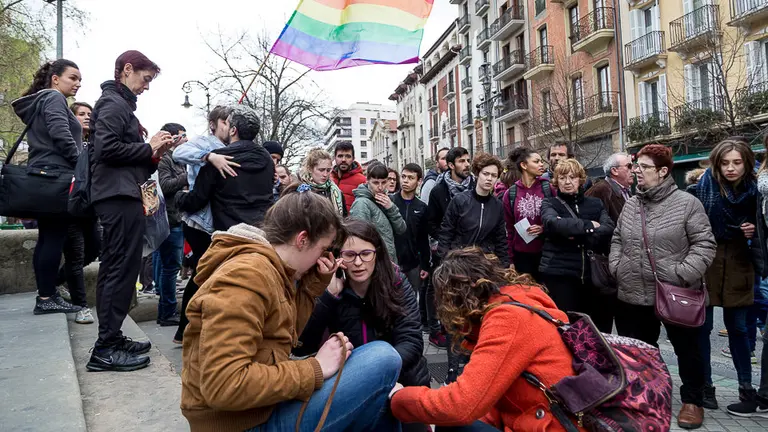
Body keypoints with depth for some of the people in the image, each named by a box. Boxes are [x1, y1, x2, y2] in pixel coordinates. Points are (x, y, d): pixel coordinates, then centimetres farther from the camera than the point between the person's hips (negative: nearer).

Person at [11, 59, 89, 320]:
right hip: (56, 175, -10)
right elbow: (60, 134, -18)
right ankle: (47, 298, -6)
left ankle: (45, 296, 13)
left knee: (47, 237, 9)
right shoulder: (54, 98, -4)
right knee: (57, 236, -8)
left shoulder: (37, 103, 26)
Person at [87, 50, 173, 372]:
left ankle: (111, 339, 21)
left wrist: (153, 153, 8)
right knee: (123, 269, -9)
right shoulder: (114, 103, -6)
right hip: (120, 196, -11)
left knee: (113, 269, 12)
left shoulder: (120, 103, 24)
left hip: (118, 196, 11)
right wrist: (148, 147, -10)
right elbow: (106, 148, -20)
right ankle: (106, 348, -4)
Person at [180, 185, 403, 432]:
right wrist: (315, 370, -22)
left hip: (262, 405, 10)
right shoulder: (247, 276, -23)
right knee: (383, 358, -15)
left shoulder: (270, 270, 8)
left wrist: (316, 283, 3)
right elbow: (222, 385, -31)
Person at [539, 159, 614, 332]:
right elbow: (553, 223, -17)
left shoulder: (595, 204, 12)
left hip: (592, 274, 3)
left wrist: (577, 234, -16)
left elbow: (609, 228, -6)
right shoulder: (549, 204, 5)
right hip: (559, 274, -3)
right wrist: (589, 226, -12)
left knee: (597, 327, 9)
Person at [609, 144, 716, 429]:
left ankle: (693, 401, 33)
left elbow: (704, 244, -10)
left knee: (687, 350, 13)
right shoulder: (630, 204, 8)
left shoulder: (686, 203, -8)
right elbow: (617, 240, 16)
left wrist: (683, 274, -19)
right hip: (633, 296, 5)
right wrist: (616, 267, 3)